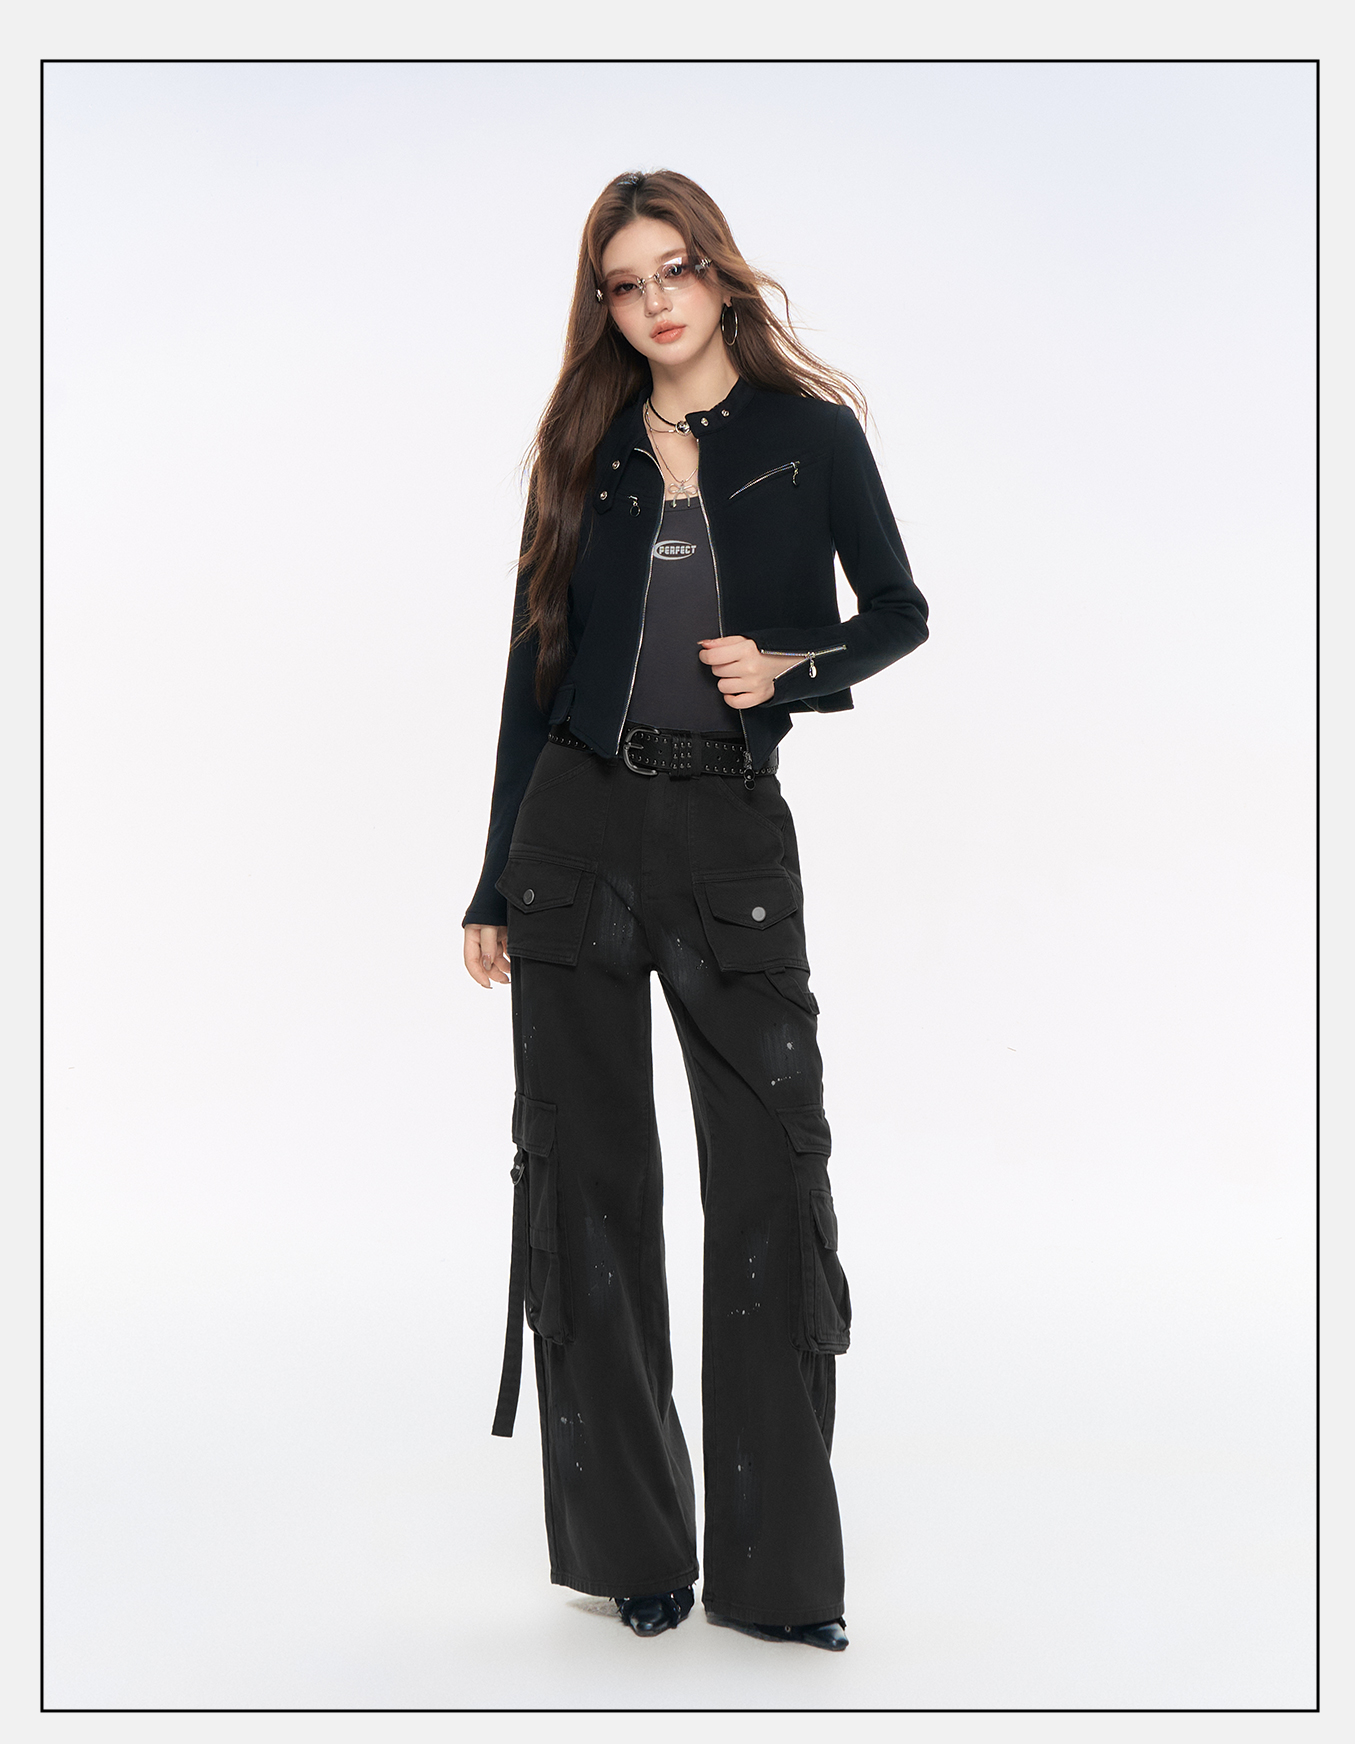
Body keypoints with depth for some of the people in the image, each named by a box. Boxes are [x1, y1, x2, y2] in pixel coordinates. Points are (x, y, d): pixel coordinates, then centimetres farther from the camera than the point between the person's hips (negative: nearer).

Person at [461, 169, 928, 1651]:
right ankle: (628, 1541, 17)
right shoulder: (583, 452, 9)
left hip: (732, 832, -2)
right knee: (585, 1180, 4)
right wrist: (494, 886, 7)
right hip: (579, 827, 2)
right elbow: (533, 664, 9)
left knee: (772, 1177, -4)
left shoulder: (810, 432, 4)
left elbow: (900, 612, 9)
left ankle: (775, 1566, 7)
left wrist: (792, 664, -12)